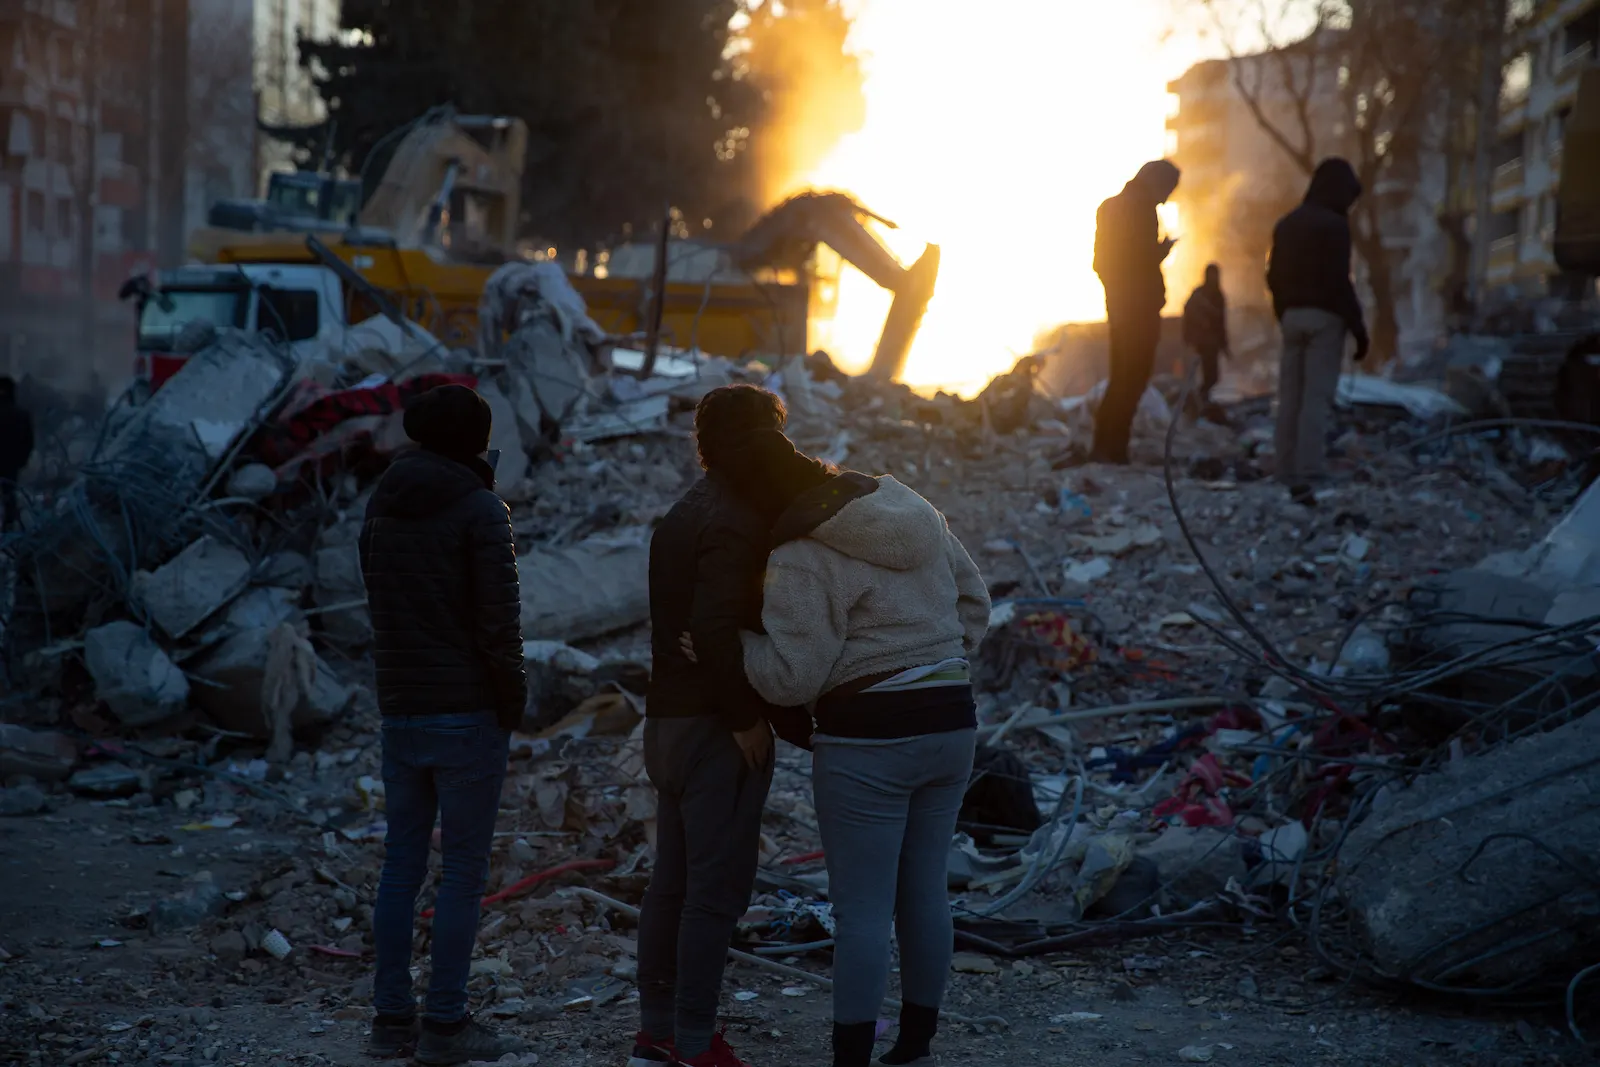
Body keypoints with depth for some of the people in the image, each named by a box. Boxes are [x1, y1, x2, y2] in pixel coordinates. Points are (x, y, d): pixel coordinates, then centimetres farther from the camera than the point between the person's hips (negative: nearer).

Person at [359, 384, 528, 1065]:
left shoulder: (382, 507, 11)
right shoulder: (479, 509, -10)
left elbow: (380, 607, 15)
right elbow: (499, 621, -14)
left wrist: (397, 683, 16)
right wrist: (513, 702, -3)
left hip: (399, 709, 7)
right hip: (467, 714, -6)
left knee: (401, 862, 12)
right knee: (463, 869, -1)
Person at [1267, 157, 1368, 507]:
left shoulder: (1286, 224, 13)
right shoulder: (1333, 225, -9)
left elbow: (1274, 276, 14)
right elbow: (1339, 281, -15)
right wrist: (1358, 326, -11)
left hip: (1292, 316, 6)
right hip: (1325, 317, -6)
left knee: (1290, 397, 7)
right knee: (1316, 398, -9)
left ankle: (1289, 474, 7)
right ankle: (1305, 476, -17)